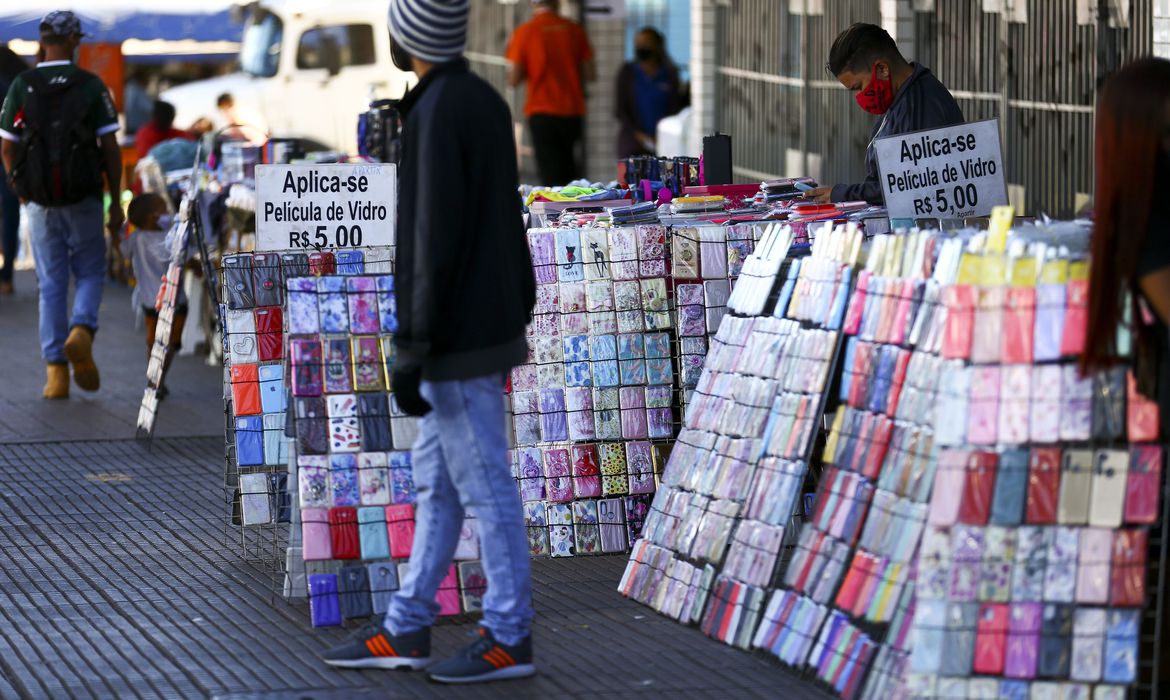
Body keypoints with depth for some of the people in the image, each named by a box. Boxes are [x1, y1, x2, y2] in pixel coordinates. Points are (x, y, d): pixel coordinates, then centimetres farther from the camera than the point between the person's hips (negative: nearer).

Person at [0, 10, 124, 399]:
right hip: (83, 199, -2)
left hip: (40, 202, 2)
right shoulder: (91, 86, -5)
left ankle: (56, 372, 3)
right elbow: (111, 148, -6)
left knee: (51, 285, 8)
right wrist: (116, 203, 1)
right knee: (90, 273, 14)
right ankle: (81, 331, -15)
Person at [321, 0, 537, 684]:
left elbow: (436, 243, -22)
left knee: (484, 487, -1)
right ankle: (406, 631, 21)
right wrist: (516, 319, 22)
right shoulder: (487, 101, 9)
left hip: (458, 343, -10)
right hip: (490, 327, 10)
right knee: (436, 483, 14)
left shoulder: (438, 117, -20)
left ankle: (508, 640, 7)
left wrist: (414, 353, -19)